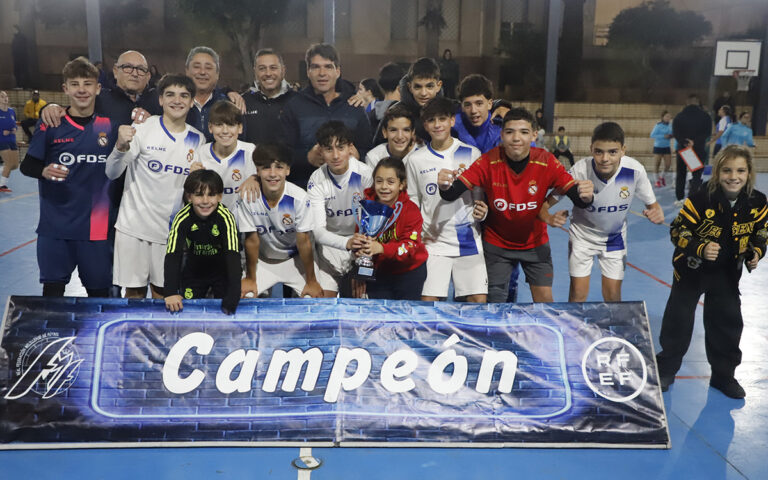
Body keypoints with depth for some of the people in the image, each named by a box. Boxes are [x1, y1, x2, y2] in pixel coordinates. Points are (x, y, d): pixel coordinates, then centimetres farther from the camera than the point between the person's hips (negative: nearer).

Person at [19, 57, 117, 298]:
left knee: (100, 291, 7)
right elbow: (27, 165, 2)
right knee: (53, 289, 4)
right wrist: (44, 171, -19)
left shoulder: (109, 125, 1)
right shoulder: (51, 125, -2)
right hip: (55, 225, -1)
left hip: (96, 227, 1)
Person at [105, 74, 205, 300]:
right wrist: (121, 146, -30)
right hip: (135, 225, -2)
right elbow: (112, 173, -12)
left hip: (172, 229, 3)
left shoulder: (198, 139, 5)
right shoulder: (142, 128, -5)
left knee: (163, 292, 10)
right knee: (135, 291, 4)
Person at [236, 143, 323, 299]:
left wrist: (311, 281, -10)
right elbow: (252, 240, -12)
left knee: (314, 297, -15)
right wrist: (250, 278, -4)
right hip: (262, 261, 1)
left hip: (295, 259, -1)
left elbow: (304, 241, -16)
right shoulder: (248, 198, -21)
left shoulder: (299, 197, -23)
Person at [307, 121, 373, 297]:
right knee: (323, 297, -6)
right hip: (330, 241, 1)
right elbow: (318, 230, -21)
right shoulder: (317, 180, -13)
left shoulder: (365, 174, -17)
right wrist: (346, 243, -40)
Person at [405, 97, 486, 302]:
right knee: (428, 301, -6)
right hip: (433, 242, 0)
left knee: (479, 300, -5)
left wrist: (481, 211, -11)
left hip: (468, 240, 0)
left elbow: (481, 196, 11)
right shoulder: (416, 159, 6)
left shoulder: (472, 154, 4)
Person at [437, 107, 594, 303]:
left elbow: (577, 198, -22)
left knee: (544, 298, -1)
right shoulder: (489, 161, -21)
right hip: (497, 243, 0)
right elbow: (452, 194, -28)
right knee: (495, 301, 5)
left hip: (535, 243, 1)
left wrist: (585, 197, -47)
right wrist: (446, 187, -52)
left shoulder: (546, 162, -19)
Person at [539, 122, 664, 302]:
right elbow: (544, 203, -24)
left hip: (615, 238, 2)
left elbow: (653, 204, -9)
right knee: (578, 294, -1)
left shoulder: (635, 170, -25)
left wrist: (657, 213, -32)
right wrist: (550, 218, -46)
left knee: (613, 296, 5)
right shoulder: (579, 171, -30)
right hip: (582, 235, -1)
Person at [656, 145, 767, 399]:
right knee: (679, 319, 6)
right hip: (692, 270, -3)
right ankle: (666, 369, 25)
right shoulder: (701, 199, -25)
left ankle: (723, 375, 31)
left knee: (728, 321, 11)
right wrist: (701, 249, -34)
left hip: (727, 273, 4)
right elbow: (678, 231, -19)